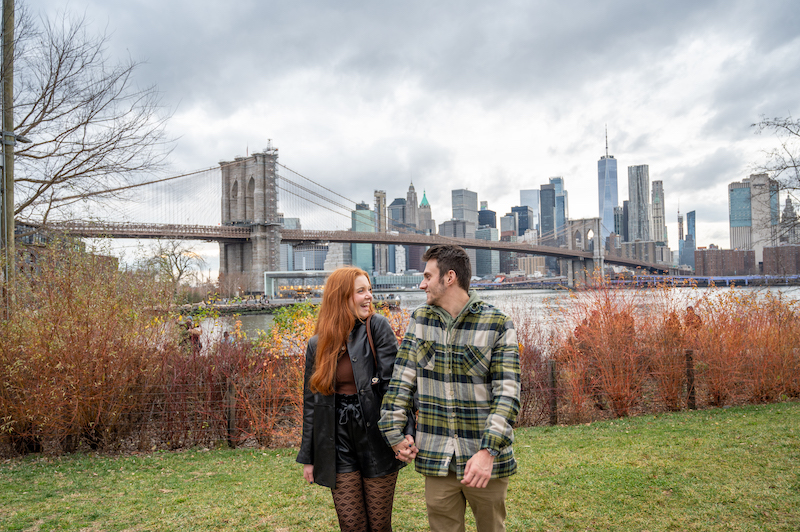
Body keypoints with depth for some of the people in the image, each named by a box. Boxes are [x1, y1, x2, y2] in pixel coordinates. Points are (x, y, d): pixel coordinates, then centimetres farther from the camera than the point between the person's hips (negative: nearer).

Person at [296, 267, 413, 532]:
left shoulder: (377, 327, -5)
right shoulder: (317, 344, 4)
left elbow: (394, 382, -13)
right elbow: (311, 402, 10)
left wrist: (405, 431, -23)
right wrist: (308, 457, 11)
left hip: (376, 440, -2)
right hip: (339, 446, 2)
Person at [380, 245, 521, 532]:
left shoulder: (498, 325, -9)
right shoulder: (420, 320, 3)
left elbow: (507, 394, -14)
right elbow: (402, 380, 4)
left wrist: (488, 451, -23)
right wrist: (395, 433, -1)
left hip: (484, 458, -2)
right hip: (436, 459, 3)